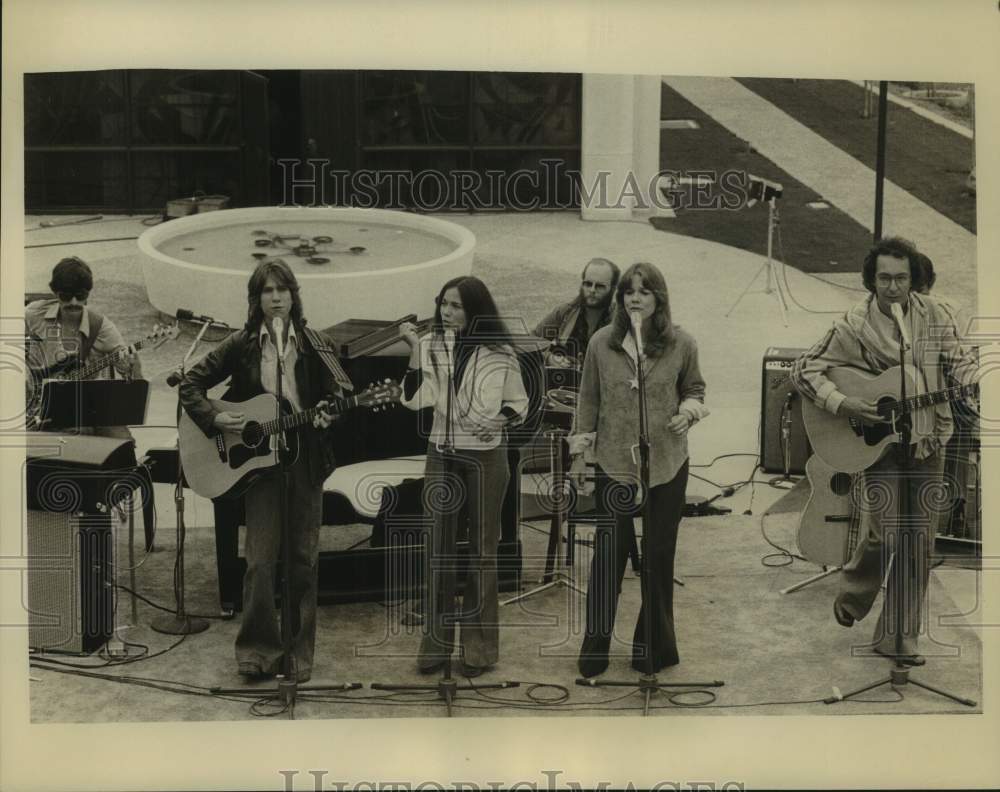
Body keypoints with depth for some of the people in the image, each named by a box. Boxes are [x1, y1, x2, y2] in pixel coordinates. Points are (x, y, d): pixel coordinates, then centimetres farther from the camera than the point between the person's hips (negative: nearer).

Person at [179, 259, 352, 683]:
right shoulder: (241, 345, 1)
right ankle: (257, 648, 10)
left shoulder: (314, 344, 3)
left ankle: (298, 651, 18)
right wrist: (214, 418, -10)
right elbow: (190, 384, 5)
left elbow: (341, 391, 1)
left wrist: (331, 412, -21)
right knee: (260, 559, -5)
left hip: (305, 460, 1)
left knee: (303, 559, 6)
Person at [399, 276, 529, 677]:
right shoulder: (431, 345, -1)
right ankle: (436, 642, 15)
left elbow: (519, 402, 6)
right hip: (442, 454, 2)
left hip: (485, 456, -2)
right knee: (438, 548, 5)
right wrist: (415, 351, -19)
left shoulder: (499, 353, -5)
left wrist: (503, 419, -15)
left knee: (482, 549, 5)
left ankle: (479, 646, 15)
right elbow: (414, 399, -10)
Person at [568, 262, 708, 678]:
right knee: (607, 556, 4)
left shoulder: (681, 344, -5)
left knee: (658, 557, 9)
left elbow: (694, 387, 12)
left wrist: (689, 410, -9)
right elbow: (589, 400, 5)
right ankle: (595, 646, 20)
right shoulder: (601, 342, -4)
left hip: (666, 466, 0)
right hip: (613, 465, 0)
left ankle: (653, 646, 25)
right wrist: (580, 450, 5)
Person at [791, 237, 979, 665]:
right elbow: (804, 370, -9)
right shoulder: (854, 326, -10)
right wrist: (841, 404, -22)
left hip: (927, 441, 3)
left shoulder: (934, 315, -1)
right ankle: (851, 597, 22)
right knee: (881, 534, -9)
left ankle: (899, 636, 15)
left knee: (919, 541, 5)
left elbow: (959, 360, 1)